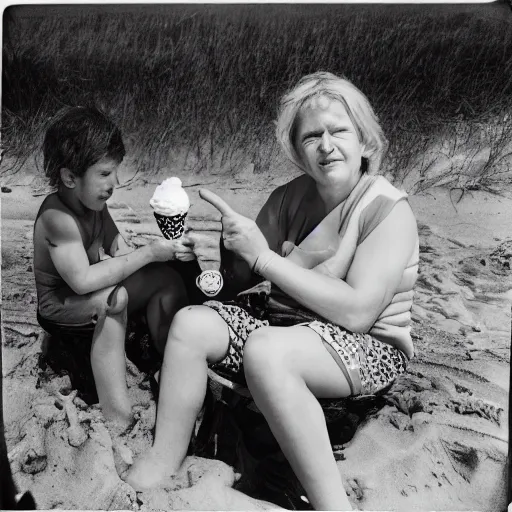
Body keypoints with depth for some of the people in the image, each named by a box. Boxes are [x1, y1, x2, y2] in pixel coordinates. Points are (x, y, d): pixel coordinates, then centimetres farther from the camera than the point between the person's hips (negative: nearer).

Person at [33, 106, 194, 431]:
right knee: (112, 298, -38)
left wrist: (165, 251, -20)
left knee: (166, 277, -8)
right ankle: (117, 417, -32)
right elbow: (82, 280, -36)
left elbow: (118, 249, 0)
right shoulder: (57, 216, -29)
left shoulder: (93, 201, -4)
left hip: (97, 293, 8)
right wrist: (148, 253, -34)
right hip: (61, 305, -8)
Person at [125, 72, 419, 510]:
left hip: (367, 347, -6)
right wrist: (237, 241, -17)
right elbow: (241, 276, 7)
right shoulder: (291, 197, 2)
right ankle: (161, 468, -1)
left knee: (265, 350, -34)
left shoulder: (388, 210, -14)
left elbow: (357, 313, -24)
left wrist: (266, 258, -23)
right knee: (191, 324, -11)